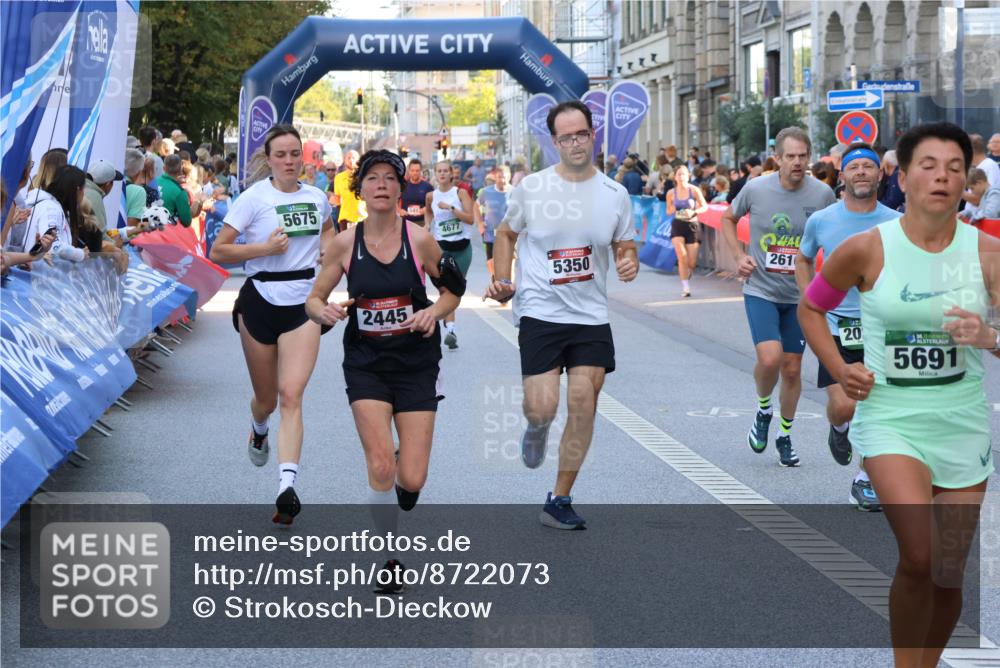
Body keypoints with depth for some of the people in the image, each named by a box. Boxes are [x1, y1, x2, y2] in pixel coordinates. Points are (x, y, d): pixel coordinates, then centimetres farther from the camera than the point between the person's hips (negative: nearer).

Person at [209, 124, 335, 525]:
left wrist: (325, 249, 9)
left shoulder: (317, 198, 6)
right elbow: (218, 252, -8)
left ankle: (287, 487, -22)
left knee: (291, 395, -14)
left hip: (303, 305, 1)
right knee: (266, 398, 11)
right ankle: (258, 431, 50)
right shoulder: (254, 198, -6)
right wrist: (263, 248, -19)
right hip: (260, 303, -1)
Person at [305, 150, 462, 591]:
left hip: (417, 363, 0)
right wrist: (324, 312, -20)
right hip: (366, 364, 0)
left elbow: (453, 289, 5)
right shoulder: (344, 244, -5)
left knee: (411, 480, -5)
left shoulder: (419, 239, -7)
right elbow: (313, 300, 3)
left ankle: (402, 482, 35)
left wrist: (433, 312, -15)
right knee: (381, 468, -13)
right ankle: (391, 557, 9)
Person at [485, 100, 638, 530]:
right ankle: (536, 429, 31)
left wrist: (628, 264, -11)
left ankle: (559, 502, 10)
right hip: (539, 313, -2)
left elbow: (625, 247, 12)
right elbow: (507, 234, 11)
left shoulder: (615, 194, 2)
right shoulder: (531, 188, -3)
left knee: (583, 402, -4)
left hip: (591, 316, 2)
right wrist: (502, 281, -2)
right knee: (542, 408, -11)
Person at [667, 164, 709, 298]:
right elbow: (668, 211, 11)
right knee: (682, 257, -18)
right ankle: (685, 287, -10)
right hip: (678, 225, 0)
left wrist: (693, 212, -19)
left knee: (692, 262, 0)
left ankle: (687, 279, 31)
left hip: (692, 225, 0)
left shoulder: (694, 190, -5)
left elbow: (705, 206, -2)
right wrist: (673, 210, -12)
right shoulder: (671, 193, 0)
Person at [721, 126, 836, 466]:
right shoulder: (756, 189, -8)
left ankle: (784, 436, 28)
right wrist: (739, 256, -2)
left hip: (800, 295, 2)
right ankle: (763, 409, 12)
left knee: (792, 369, 8)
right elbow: (728, 218, 11)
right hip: (761, 290, -2)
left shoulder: (822, 194, -6)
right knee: (770, 358, -20)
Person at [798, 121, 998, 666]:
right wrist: (839, 370, -3)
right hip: (890, 418, -2)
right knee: (918, 558, -19)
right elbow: (810, 307, 9)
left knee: (948, 574, 9)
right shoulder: (866, 249, -7)